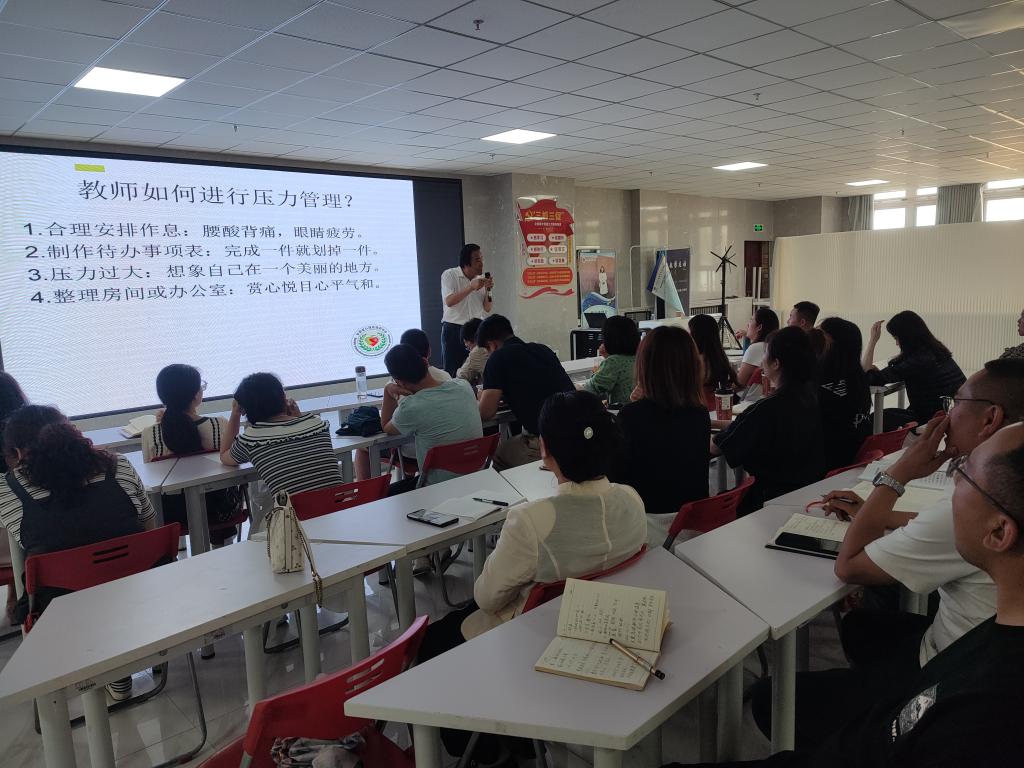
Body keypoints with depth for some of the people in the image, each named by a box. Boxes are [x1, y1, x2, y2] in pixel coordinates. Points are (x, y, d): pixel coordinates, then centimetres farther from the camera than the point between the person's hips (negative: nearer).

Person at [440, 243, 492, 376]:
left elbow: (487, 309, 8)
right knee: (451, 371, 0)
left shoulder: (481, 279, 6)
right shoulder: (449, 275, -6)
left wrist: (488, 290, -9)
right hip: (453, 329, -4)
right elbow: (449, 301, -20)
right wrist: (471, 287, -25)